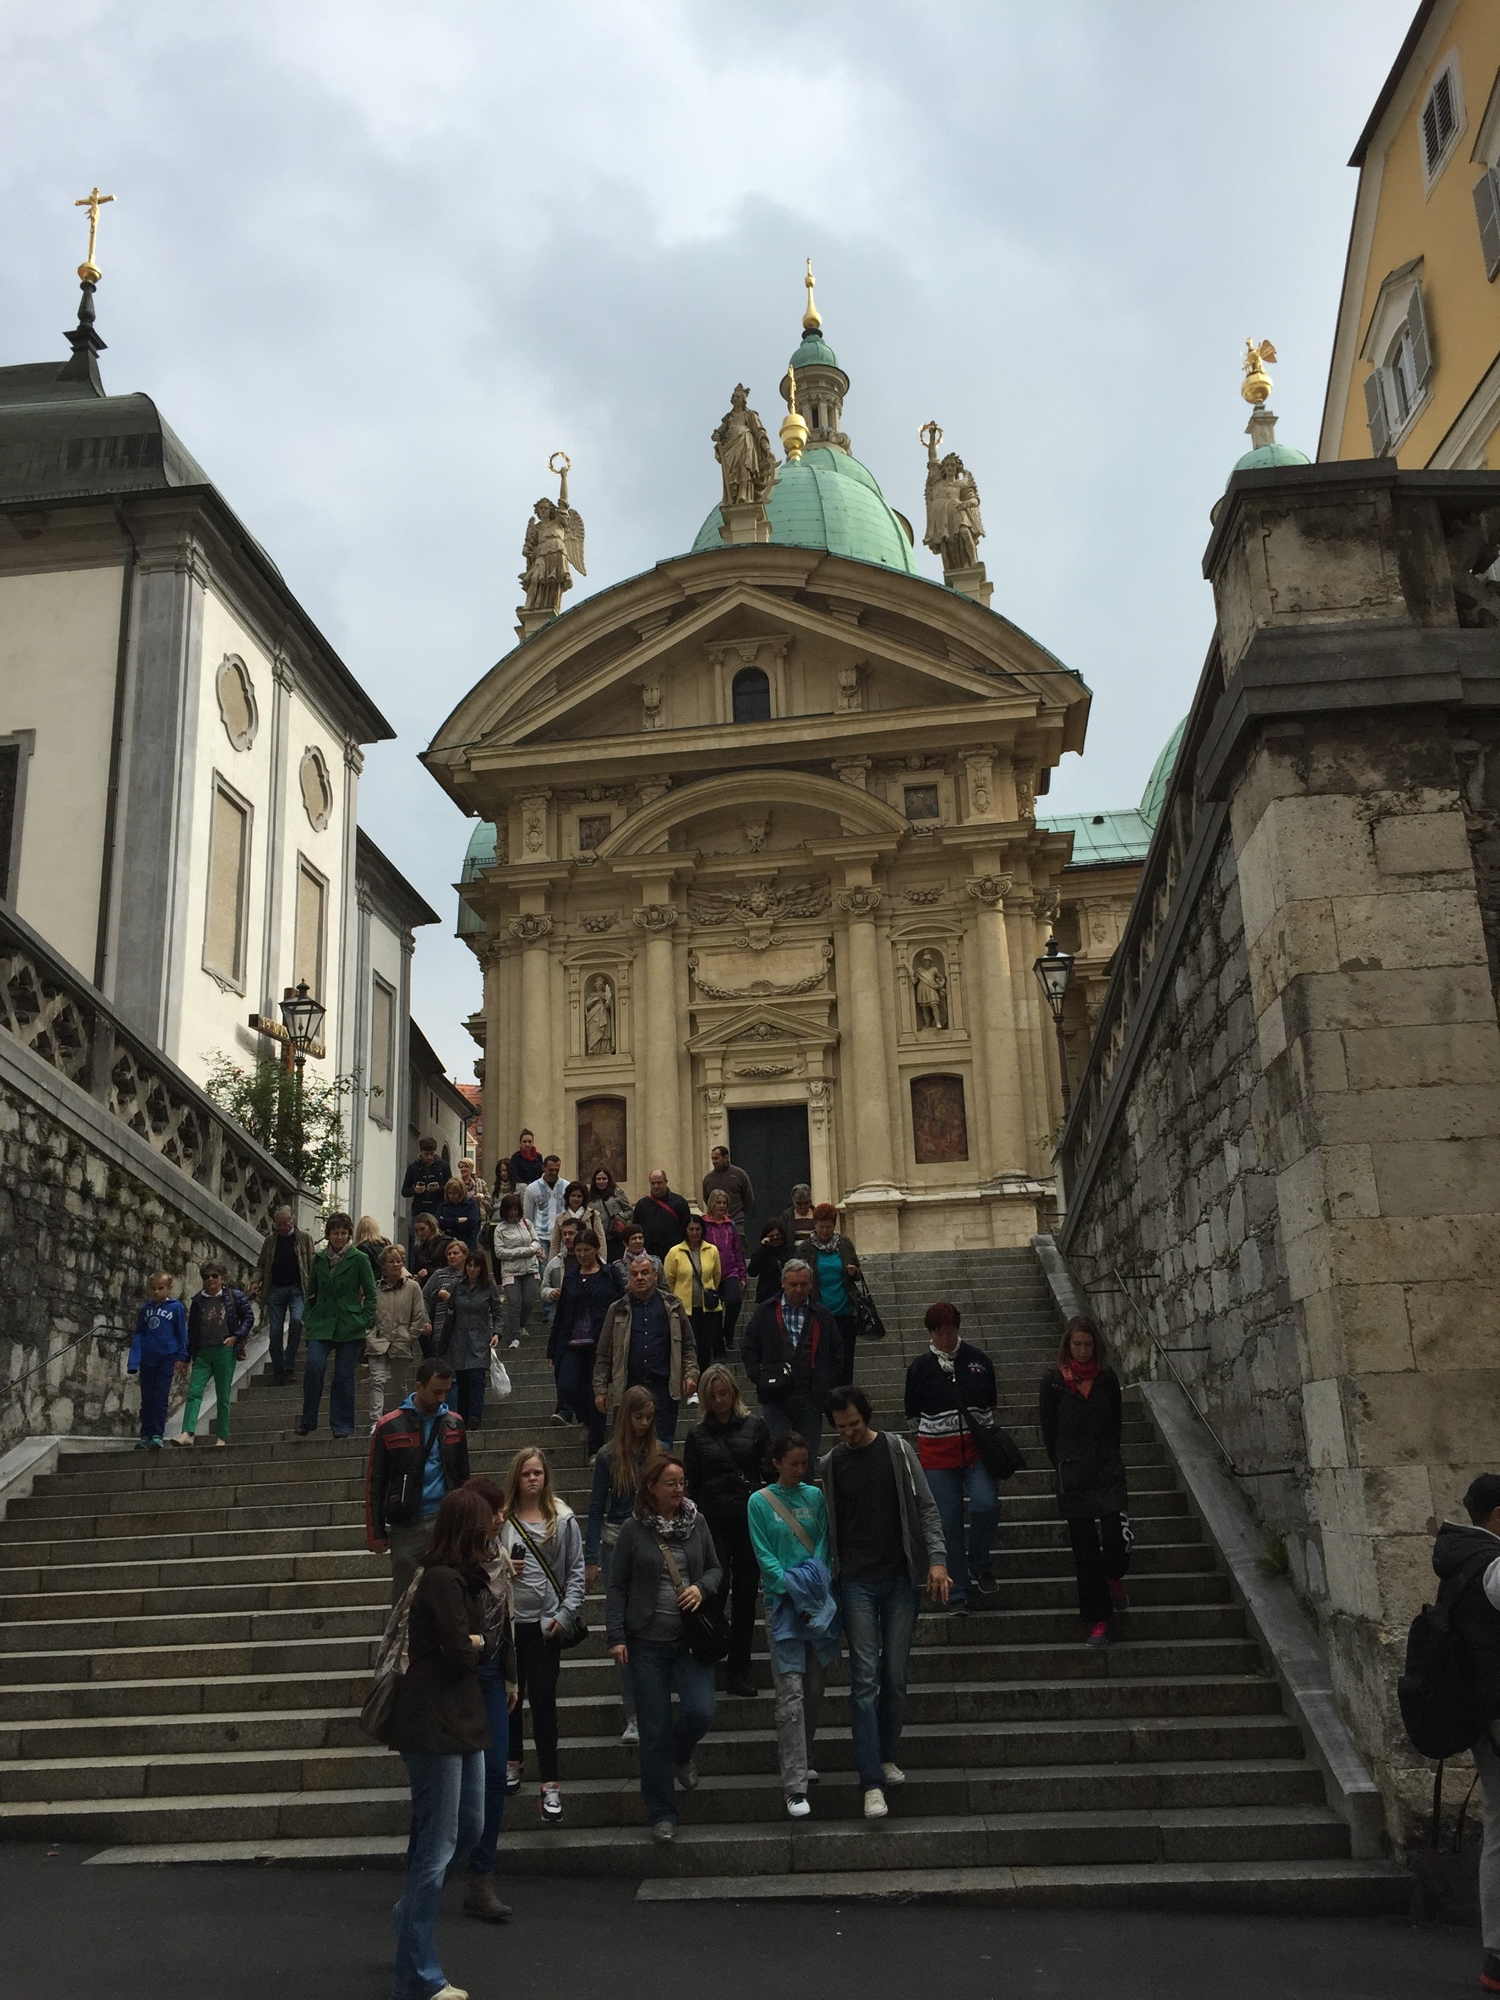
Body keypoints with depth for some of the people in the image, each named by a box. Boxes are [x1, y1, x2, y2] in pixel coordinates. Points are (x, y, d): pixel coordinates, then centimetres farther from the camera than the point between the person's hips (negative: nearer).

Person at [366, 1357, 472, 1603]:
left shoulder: (454, 1423, 7)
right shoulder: (389, 1427, -4)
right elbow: (374, 1483, -1)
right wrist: (375, 1534, -3)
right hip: (407, 1526, -2)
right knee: (404, 1596, 5)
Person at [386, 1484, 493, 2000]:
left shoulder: (465, 1581, 12)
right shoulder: (443, 1581, -19)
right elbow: (462, 1654, -19)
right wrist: (478, 1645, -1)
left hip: (461, 1720, 10)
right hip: (434, 1725, -10)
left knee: (470, 1828, 18)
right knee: (437, 1845, -3)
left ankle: (412, 1912, 36)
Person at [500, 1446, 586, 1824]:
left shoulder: (563, 1518, -2)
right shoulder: (500, 1517, -2)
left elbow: (576, 1571, 0)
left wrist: (566, 1615, -7)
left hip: (545, 1622, -2)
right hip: (507, 1619, 2)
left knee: (543, 1700, -2)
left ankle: (550, 1782, 5)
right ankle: (513, 1759, 39)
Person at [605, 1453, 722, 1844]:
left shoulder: (696, 1522, 4)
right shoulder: (634, 1529, -3)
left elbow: (715, 1568, 14)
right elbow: (617, 1587, 0)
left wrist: (702, 1587, -7)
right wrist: (616, 1636, -6)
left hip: (691, 1638, 2)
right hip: (647, 1641, -2)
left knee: (700, 1712, -11)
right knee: (655, 1729, 1)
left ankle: (681, 1755, 26)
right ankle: (661, 1814, 16)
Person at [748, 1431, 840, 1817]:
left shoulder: (815, 1496, 9)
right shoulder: (760, 1502, -1)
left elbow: (825, 1546, 7)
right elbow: (765, 1556, -4)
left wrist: (814, 1585, -8)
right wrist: (793, 1591, -13)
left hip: (818, 1600, 4)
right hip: (783, 1603, -4)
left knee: (814, 1688, 9)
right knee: (791, 1692, -9)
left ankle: (800, 1759, 27)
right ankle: (794, 1786, -8)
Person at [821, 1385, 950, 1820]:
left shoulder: (897, 1450, 2)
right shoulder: (830, 1465, 5)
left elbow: (925, 1507, 0)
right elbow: (828, 1528, 11)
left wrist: (936, 1558, -11)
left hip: (901, 1578, 0)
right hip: (856, 1583, 0)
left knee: (896, 1676, 5)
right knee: (865, 1679, -7)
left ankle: (887, 1757, 26)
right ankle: (872, 1782, -6)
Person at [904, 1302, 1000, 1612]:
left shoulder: (977, 1360, 2)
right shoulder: (921, 1367, -2)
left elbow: (990, 1403, 11)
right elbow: (913, 1410, 3)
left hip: (975, 1446, 0)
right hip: (937, 1451, 0)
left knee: (986, 1505, -20)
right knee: (949, 1520, 2)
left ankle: (978, 1563, 10)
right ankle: (957, 1590, 17)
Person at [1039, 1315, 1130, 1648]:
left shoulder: (1107, 1378, 5)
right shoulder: (1053, 1381, 0)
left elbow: (1115, 1424, 15)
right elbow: (1049, 1431, 5)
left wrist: (1108, 1459, 12)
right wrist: (1064, 1467, 8)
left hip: (1108, 1470, 1)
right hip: (1073, 1475, -1)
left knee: (1114, 1537, -10)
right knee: (1085, 1549, 0)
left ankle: (1114, 1577, 26)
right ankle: (1098, 1620, 10)